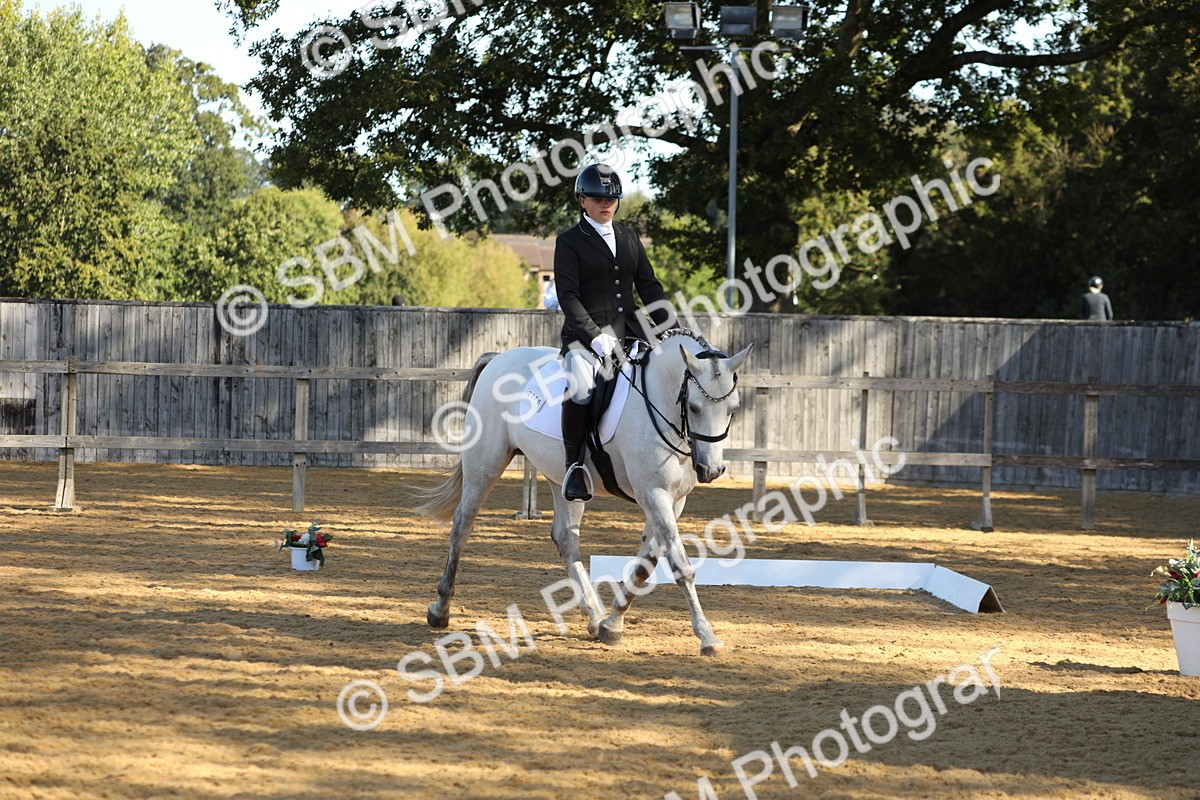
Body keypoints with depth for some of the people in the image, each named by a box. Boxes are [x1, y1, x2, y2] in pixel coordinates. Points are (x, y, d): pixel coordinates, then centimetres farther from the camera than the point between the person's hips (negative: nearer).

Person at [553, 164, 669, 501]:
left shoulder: (629, 238, 19)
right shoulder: (569, 242, 2)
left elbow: (649, 286, 18)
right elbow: (568, 296, -7)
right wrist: (595, 336, -20)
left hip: (628, 333, 6)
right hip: (584, 336, -6)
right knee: (581, 389, -34)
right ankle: (574, 464, -20)